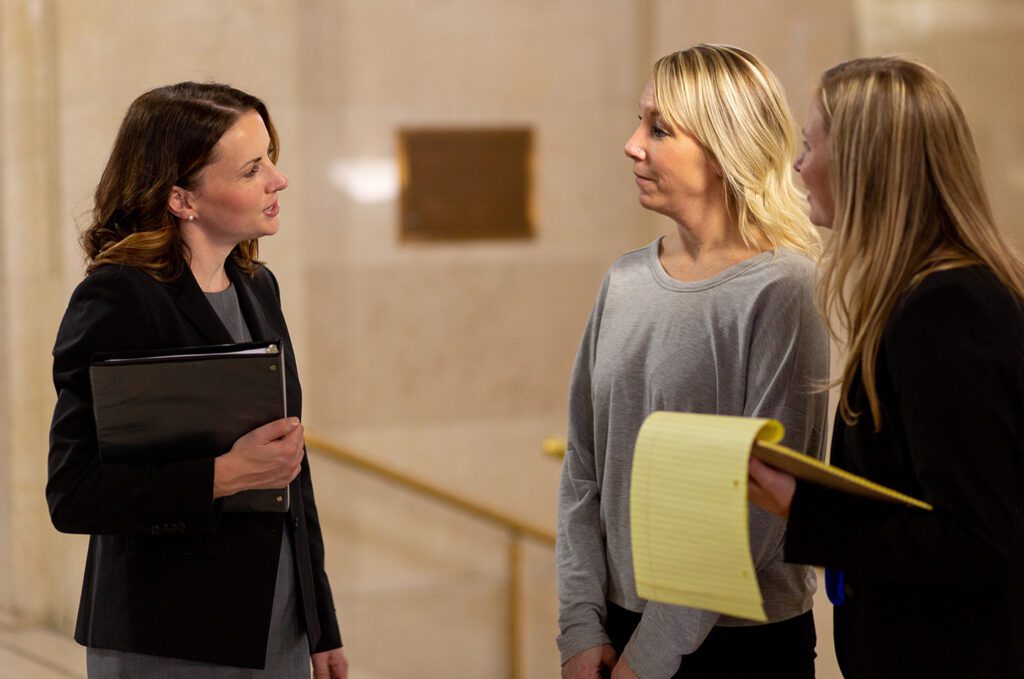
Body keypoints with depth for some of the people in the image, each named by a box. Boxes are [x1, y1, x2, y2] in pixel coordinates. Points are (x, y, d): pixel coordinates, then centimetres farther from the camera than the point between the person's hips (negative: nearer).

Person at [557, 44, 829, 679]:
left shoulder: (780, 288, -13)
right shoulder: (626, 280, 4)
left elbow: (763, 498, -16)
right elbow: (584, 466, 6)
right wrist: (581, 625, -3)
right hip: (621, 624, 5)